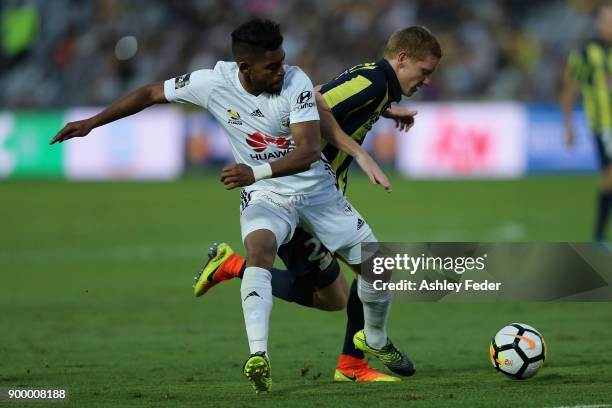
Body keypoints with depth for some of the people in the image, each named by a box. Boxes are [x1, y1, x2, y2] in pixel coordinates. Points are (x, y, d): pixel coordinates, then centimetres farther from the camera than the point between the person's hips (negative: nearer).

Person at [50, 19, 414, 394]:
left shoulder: (296, 84, -23)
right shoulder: (213, 82, -17)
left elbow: (310, 150, -31)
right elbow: (152, 94, -3)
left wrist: (255, 173, -45)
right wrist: (92, 123, -4)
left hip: (316, 190, 1)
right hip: (264, 195, -1)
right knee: (259, 247, -34)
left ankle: (378, 341, 33)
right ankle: (258, 356, -42)